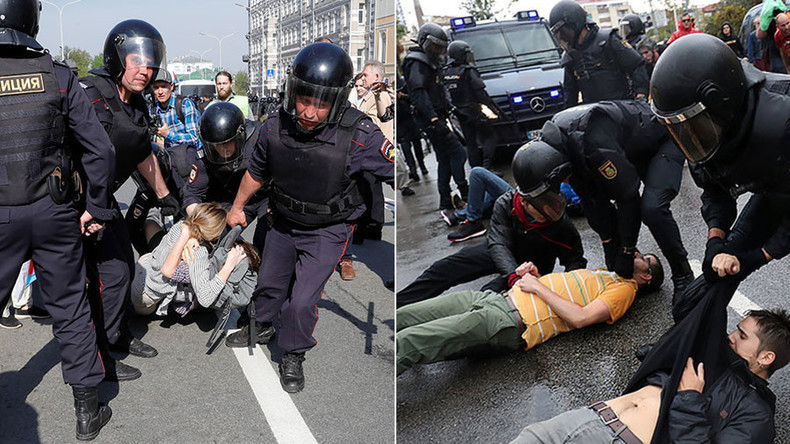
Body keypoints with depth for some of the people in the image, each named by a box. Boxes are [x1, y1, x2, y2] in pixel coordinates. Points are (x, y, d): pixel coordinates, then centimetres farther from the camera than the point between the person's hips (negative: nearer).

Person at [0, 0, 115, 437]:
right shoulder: (58, 77, -5)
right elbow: (100, 150, -7)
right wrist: (96, 208, 3)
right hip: (54, 211, 1)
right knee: (69, 308, 10)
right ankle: (88, 409, 19)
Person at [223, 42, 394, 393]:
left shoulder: (358, 137, -33)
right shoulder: (275, 128, -20)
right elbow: (257, 173, 0)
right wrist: (237, 207, 14)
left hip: (327, 231, -4)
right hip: (284, 222, 4)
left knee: (302, 301, -4)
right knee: (269, 281, 24)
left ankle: (293, 356, 26)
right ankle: (262, 327, 55)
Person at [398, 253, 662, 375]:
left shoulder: (624, 290, 5)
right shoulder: (601, 275, 30)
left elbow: (580, 318, -11)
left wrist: (538, 287, -6)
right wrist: (534, 274, 11)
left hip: (511, 323, -8)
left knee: (406, 343, -22)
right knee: (401, 318, -6)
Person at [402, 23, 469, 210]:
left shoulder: (429, 62, 20)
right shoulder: (417, 62, -12)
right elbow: (418, 93, -24)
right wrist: (434, 119, -31)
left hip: (436, 116, 11)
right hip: (430, 118, -11)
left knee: (445, 158, 12)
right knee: (457, 152, -12)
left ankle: (445, 201, 17)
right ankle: (465, 193, -8)